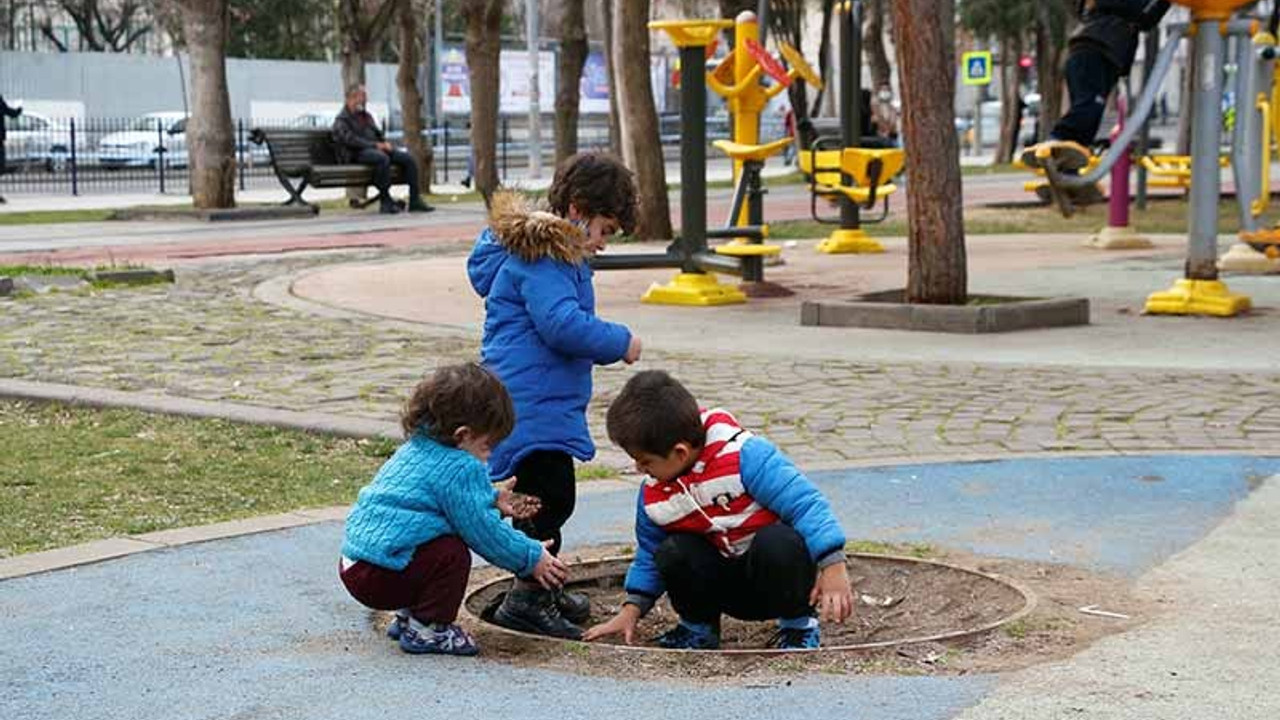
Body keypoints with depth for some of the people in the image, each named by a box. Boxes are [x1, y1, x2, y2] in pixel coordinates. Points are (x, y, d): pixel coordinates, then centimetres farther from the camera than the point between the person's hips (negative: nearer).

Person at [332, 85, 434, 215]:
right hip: (357, 154, -8)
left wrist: (385, 143, 4)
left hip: (376, 149, 8)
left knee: (408, 158, -12)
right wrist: (375, 145, -19)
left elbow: (378, 134, 29)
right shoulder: (341, 120, 0)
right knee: (383, 158, -39)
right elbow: (351, 140, -13)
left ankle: (414, 200, -15)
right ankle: (385, 200, -34)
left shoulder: (367, 116, 26)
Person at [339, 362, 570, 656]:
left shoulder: (417, 448, 14)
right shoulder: (459, 470, -16)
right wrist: (533, 558, 0)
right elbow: (483, 532, -11)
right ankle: (426, 629, -5)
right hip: (376, 576, -10)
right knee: (453, 554, -17)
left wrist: (493, 500, 24)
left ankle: (408, 617, 24)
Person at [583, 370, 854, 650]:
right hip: (730, 588, 4)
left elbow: (804, 503, -27)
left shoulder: (743, 455, -25)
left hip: (779, 566, -4)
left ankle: (799, 625, -10)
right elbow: (648, 557, 11)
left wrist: (833, 567, -33)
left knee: (778, 543, -38)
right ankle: (698, 627, 5)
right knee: (671, 554, -23)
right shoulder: (652, 496, -5)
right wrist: (631, 611, 0)